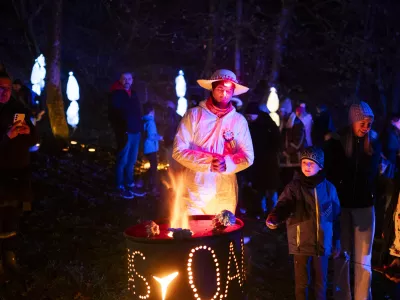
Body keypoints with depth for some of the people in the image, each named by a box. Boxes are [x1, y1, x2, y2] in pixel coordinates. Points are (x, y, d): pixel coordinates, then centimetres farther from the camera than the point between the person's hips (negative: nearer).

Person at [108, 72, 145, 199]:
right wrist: (120, 131, -14)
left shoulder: (133, 94, 15)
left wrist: (139, 128, 8)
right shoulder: (116, 95, -5)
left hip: (135, 132, 7)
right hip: (125, 133, -7)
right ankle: (120, 187, 7)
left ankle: (130, 185, 20)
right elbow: (112, 115, -9)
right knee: (122, 161, -1)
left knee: (131, 161, 12)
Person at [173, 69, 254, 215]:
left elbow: (248, 156, 3)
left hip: (225, 195, 2)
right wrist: (209, 161, -18)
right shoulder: (194, 114, -1)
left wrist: (227, 163, -17)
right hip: (195, 193, -2)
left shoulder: (239, 120, 4)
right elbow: (179, 151, -6)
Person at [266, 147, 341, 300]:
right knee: (302, 283, 8)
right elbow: (284, 205, -23)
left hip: (322, 244, 2)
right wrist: (274, 218, -44)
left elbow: (335, 217, 9)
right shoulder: (294, 186, -6)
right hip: (301, 244, -2)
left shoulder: (328, 188, 2)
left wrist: (336, 242, 11)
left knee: (321, 283, 14)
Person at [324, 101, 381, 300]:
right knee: (341, 256, 8)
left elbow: (373, 174, 10)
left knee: (363, 260, 5)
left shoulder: (374, 144, 1)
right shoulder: (335, 143, -5)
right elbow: (330, 175, -2)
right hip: (340, 206, -1)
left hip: (364, 206, 2)